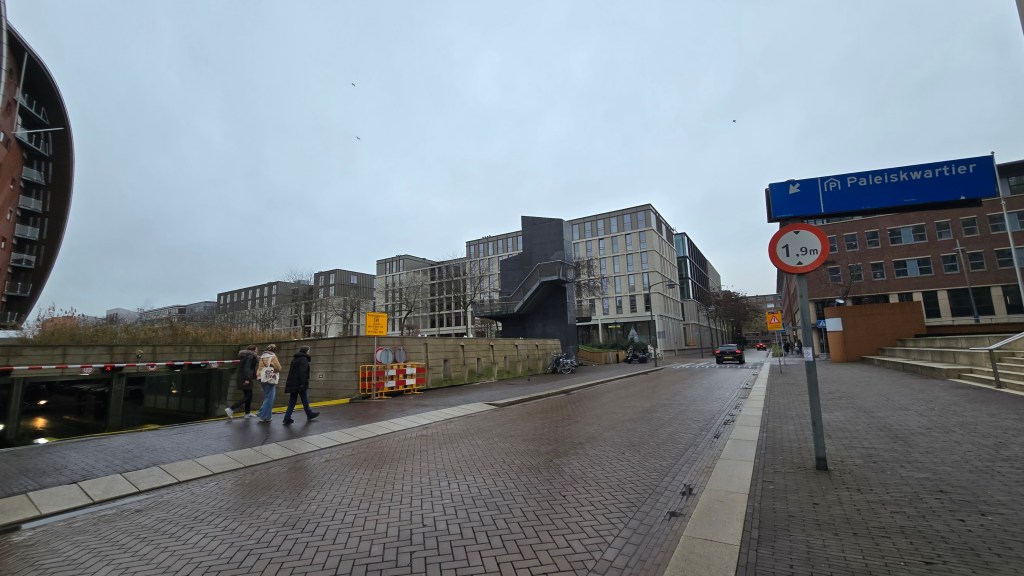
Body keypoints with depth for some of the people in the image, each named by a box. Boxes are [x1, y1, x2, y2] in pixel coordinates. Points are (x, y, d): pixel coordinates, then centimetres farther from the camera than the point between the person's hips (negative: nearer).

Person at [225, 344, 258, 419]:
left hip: (242, 378, 10)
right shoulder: (250, 357, -13)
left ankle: (247, 413, 19)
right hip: (246, 379, -10)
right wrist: (247, 378, -27)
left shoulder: (245, 356, 16)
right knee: (247, 396, -6)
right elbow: (247, 367, -23)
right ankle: (230, 409, -12)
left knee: (248, 395, 14)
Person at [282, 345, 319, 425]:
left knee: (292, 401, 9)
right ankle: (309, 414, 20)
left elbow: (292, 372, 20)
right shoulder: (304, 359, -11)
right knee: (305, 400, 6)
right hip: (300, 384, -8)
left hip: (293, 384, 8)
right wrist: (303, 384, -22)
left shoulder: (295, 359, 17)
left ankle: (287, 418, 4)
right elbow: (303, 372, -20)